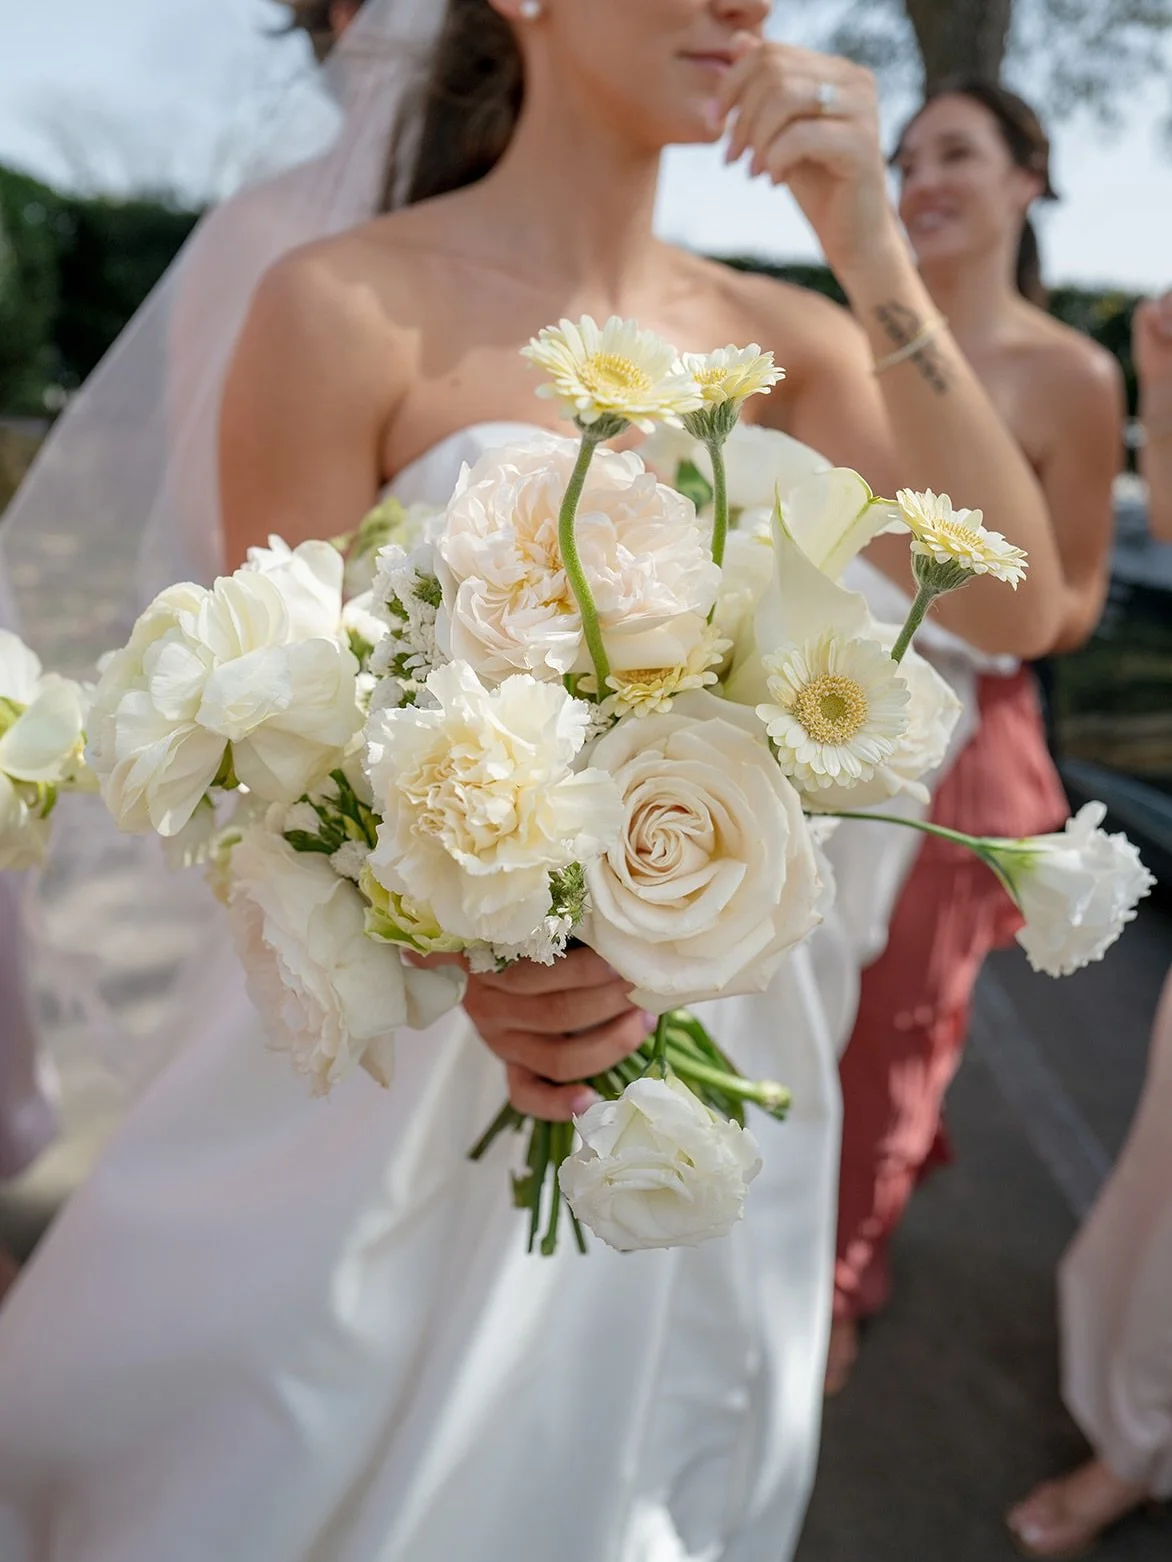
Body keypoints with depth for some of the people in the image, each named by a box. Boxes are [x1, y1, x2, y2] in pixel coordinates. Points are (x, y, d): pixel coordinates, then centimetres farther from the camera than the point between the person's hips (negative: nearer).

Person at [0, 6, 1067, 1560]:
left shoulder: (780, 337, 2)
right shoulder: (347, 307, -12)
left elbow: (1016, 605, -8)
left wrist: (875, 258, -15)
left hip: (703, 1028, 5)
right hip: (399, 1040, -4)